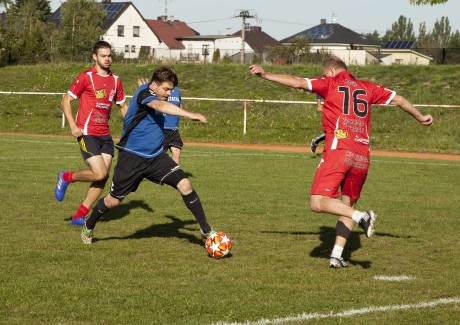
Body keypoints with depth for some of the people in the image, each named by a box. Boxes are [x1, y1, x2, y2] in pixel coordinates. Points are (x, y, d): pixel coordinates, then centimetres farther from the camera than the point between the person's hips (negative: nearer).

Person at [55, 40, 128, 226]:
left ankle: (79, 216, 10)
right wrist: (73, 125, -15)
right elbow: (66, 101, -4)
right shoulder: (86, 77, -7)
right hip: (87, 133, -6)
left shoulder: (115, 80, 11)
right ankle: (66, 178, 11)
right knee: (99, 173, -16)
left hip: (105, 135, 6)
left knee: (104, 176, 0)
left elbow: (123, 106, 22)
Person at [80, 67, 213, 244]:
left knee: (185, 185, -11)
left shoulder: (158, 97, 4)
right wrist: (189, 115, -54)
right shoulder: (144, 92, -21)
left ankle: (205, 229, -4)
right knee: (114, 200, 8)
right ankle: (89, 225, 36)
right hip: (132, 157, -6)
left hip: (156, 156, 6)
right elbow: (159, 106, -44)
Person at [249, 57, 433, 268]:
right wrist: (420, 117, 42)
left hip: (338, 151, -5)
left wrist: (266, 75, -3)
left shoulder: (330, 83, 8)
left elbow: (298, 82, -3)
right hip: (362, 156, 5)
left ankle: (362, 217, -23)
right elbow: (399, 100, 27)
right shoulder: (367, 88, 20)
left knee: (318, 203, -9)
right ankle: (336, 255, 8)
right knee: (348, 206, 16)